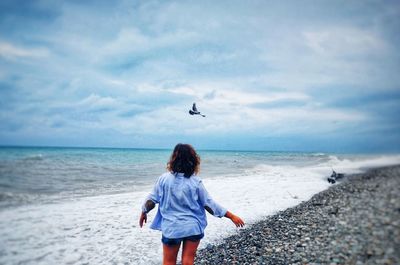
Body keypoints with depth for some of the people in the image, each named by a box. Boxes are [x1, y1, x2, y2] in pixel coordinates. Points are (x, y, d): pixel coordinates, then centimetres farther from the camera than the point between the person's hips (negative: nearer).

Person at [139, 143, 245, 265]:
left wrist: (144, 212, 22)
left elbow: (152, 199, 2)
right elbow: (209, 204, -6)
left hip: (171, 228, 0)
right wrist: (232, 216, 2)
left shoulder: (164, 179, -7)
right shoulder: (196, 182, -9)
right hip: (193, 228, 0)